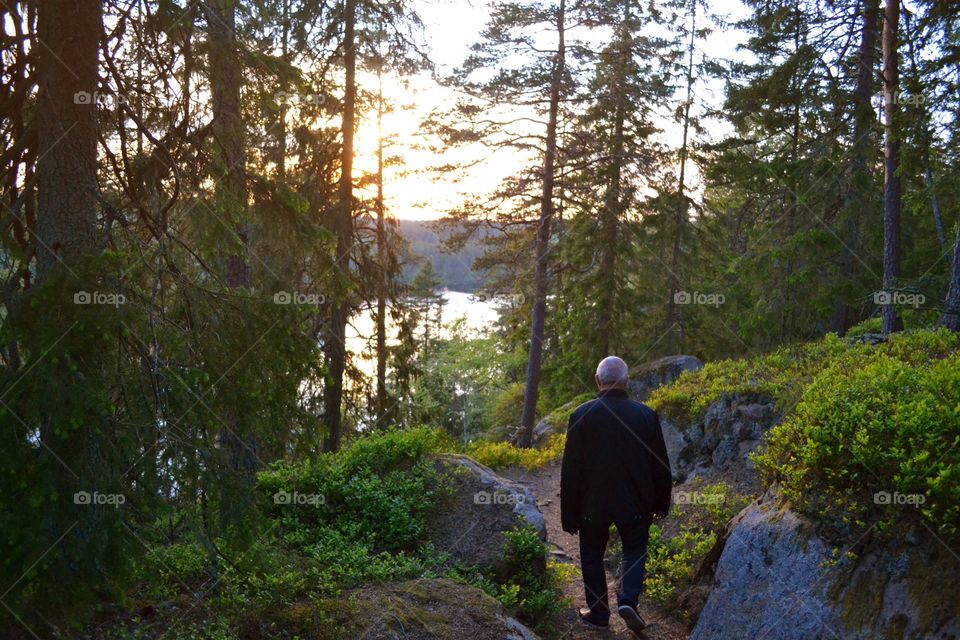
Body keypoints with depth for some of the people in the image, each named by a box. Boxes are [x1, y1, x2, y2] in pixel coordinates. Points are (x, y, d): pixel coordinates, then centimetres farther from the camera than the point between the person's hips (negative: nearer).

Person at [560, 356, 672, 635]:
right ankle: (628, 600, 1)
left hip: (592, 504, -1)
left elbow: (570, 470, -9)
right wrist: (661, 504, 14)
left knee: (592, 555, 18)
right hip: (635, 504, 1)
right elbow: (660, 465, 1)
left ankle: (598, 613, 21)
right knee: (635, 550, 20)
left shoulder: (582, 415, -12)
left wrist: (569, 515, 0)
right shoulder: (646, 414, -7)